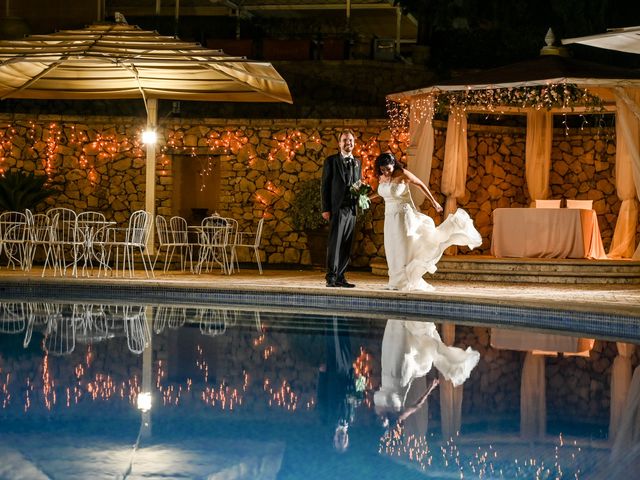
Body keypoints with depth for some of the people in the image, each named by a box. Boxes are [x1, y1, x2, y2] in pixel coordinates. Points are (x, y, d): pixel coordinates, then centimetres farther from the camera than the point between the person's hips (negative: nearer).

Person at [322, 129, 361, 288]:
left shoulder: (357, 163, 17)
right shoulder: (331, 161, 3)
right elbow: (325, 185, -1)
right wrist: (325, 209, -8)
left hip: (352, 209, 5)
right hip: (337, 208, -5)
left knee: (346, 246, 5)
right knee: (334, 244, -10)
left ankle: (340, 276, 10)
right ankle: (331, 277, -9)